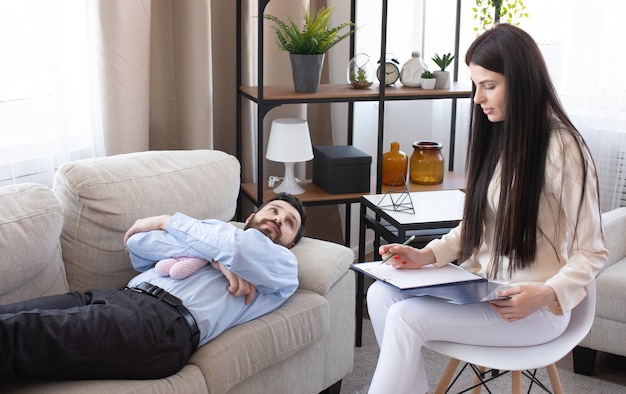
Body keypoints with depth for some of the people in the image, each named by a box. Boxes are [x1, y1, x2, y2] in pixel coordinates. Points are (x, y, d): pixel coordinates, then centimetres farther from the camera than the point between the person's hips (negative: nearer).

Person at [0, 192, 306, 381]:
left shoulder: (285, 265, 20)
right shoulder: (214, 231, 32)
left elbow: (243, 247, -4)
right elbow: (138, 242, 14)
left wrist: (168, 221, 9)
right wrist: (218, 259, 1)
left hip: (166, 321, -6)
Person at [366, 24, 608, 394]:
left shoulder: (563, 150, -17)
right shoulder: (497, 136, 7)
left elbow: (591, 252, -11)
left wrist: (547, 295, -27)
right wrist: (428, 254, 0)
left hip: (534, 308, -7)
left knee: (406, 317, -23)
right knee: (381, 294, -11)